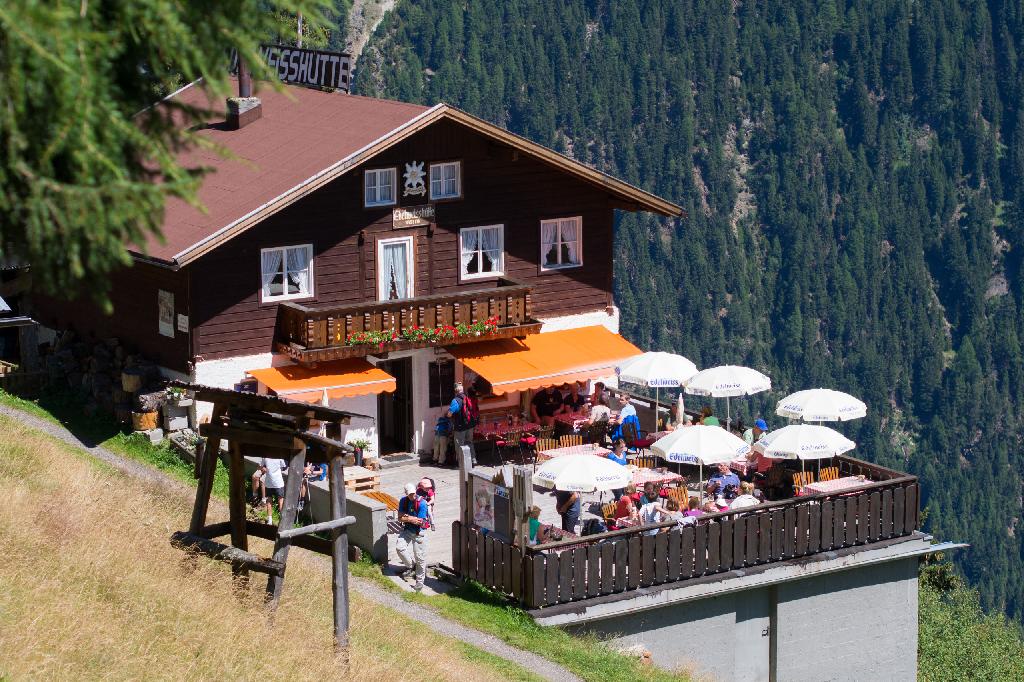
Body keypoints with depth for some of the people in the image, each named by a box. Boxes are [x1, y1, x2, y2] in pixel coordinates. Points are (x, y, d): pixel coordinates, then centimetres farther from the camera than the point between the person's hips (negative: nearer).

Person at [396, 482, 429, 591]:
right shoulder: (403, 501, -1)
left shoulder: (421, 503, -17)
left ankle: (419, 582, 13)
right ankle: (411, 566, 5)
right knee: (399, 547, -18)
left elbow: (420, 522, -19)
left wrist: (407, 517, -14)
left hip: (419, 532, -4)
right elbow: (400, 518, -6)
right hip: (407, 530, 4)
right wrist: (412, 519, -19)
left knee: (420, 558, 0)